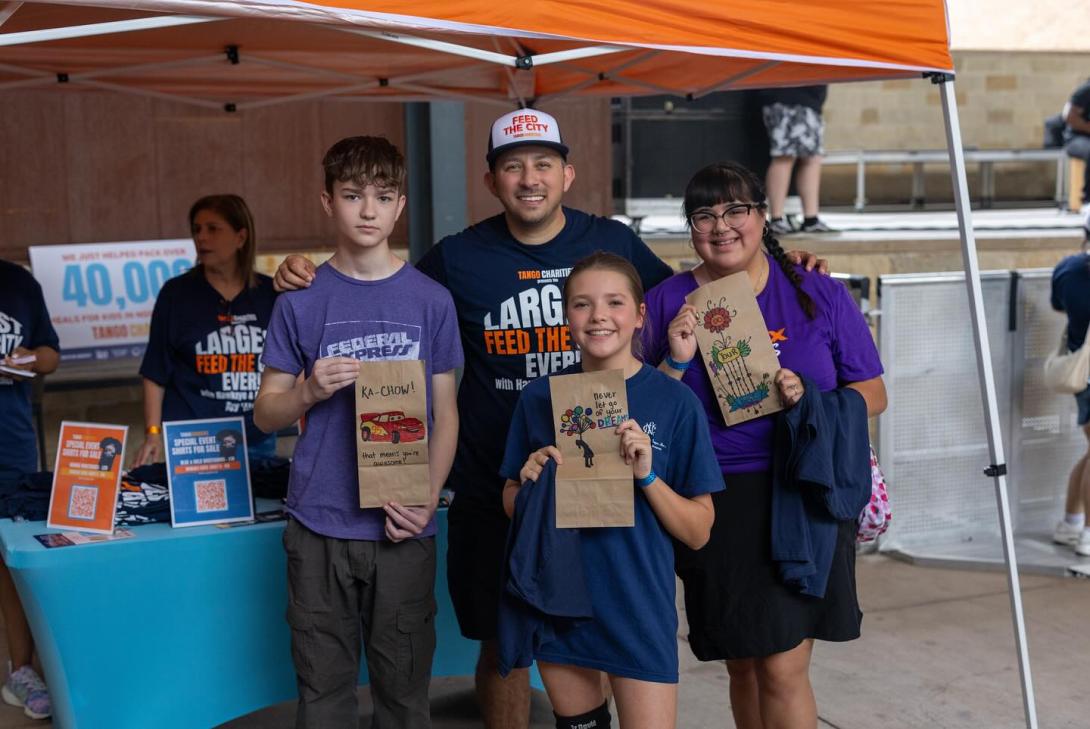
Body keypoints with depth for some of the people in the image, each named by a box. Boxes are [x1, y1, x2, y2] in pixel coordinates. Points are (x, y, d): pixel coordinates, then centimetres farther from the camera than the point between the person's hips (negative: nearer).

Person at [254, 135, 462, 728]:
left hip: (405, 527, 0)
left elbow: (445, 413, 6)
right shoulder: (301, 301, 2)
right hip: (320, 525, 0)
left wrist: (427, 499, -8)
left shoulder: (430, 300, 3)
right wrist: (309, 392, -14)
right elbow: (265, 413, 7)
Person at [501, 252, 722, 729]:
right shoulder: (539, 398, 0)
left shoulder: (676, 402, -7)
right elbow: (511, 506, 11)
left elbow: (698, 533, -5)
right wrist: (529, 481, -10)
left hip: (639, 605, -3)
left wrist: (647, 475, -20)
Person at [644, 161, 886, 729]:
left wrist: (810, 400, -13)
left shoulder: (818, 294, 2)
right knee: (742, 667, 13)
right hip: (715, 506, 2)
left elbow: (873, 395, 5)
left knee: (782, 670, -6)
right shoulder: (665, 304, 4)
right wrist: (677, 362, -13)